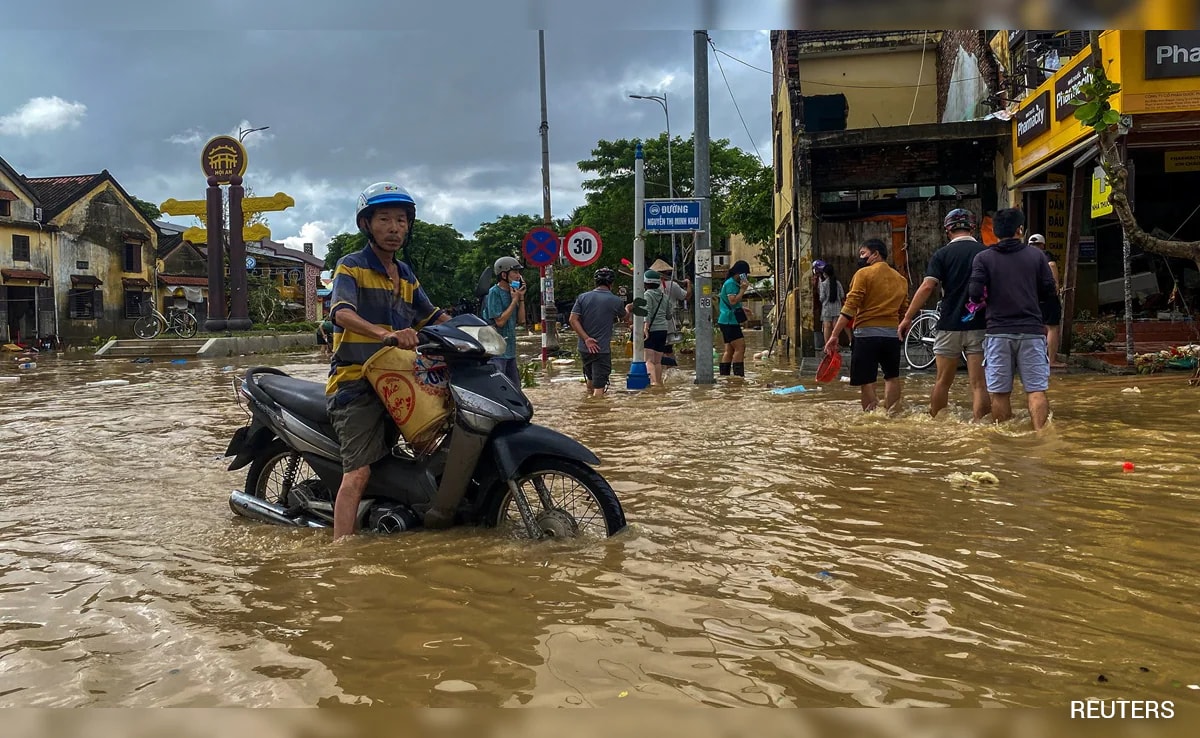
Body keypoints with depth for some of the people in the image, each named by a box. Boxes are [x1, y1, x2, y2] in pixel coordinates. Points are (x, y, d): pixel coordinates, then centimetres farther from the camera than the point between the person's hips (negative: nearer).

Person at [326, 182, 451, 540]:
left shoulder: (406, 275, 19)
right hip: (356, 384, -7)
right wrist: (386, 334, -40)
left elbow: (433, 316, 24)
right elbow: (342, 313, -22)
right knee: (358, 474, -17)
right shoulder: (351, 266, -4)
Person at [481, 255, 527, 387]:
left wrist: (521, 298, 2)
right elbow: (500, 321, -18)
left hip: (510, 350, 9)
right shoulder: (494, 292, -12)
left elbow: (521, 320, 11)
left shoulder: (512, 292, 12)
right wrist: (514, 300, -12)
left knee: (515, 389, 16)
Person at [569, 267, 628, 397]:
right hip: (602, 349, -5)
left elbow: (573, 320, -8)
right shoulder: (616, 301, -6)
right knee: (599, 386, -5)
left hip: (584, 347, 5)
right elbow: (624, 317, 14)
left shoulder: (582, 297, 1)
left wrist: (586, 339, -9)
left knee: (591, 379, 25)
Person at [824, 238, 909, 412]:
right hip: (892, 334, 5)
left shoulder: (864, 274, -4)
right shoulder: (901, 279, 14)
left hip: (866, 334, -5)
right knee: (892, 377, 20)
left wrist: (834, 335, -13)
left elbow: (850, 307, -12)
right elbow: (904, 311, 14)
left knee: (866, 382, -1)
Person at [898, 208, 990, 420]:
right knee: (978, 383, 0)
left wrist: (908, 318, -6)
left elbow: (927, 286, -11)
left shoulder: (942, 254, -2)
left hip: (949, 325, 0)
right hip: (979, 325, 1)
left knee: (943, 381, 12)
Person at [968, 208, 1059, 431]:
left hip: (998, 331, 0)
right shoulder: (1036, 256, 4)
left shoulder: (984, 258, 0)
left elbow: (975, 294, -10)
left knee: (1000, 393, 6)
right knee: (1036, 390, 0)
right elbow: (1050, 293, 5)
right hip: (1031, 331, 0)